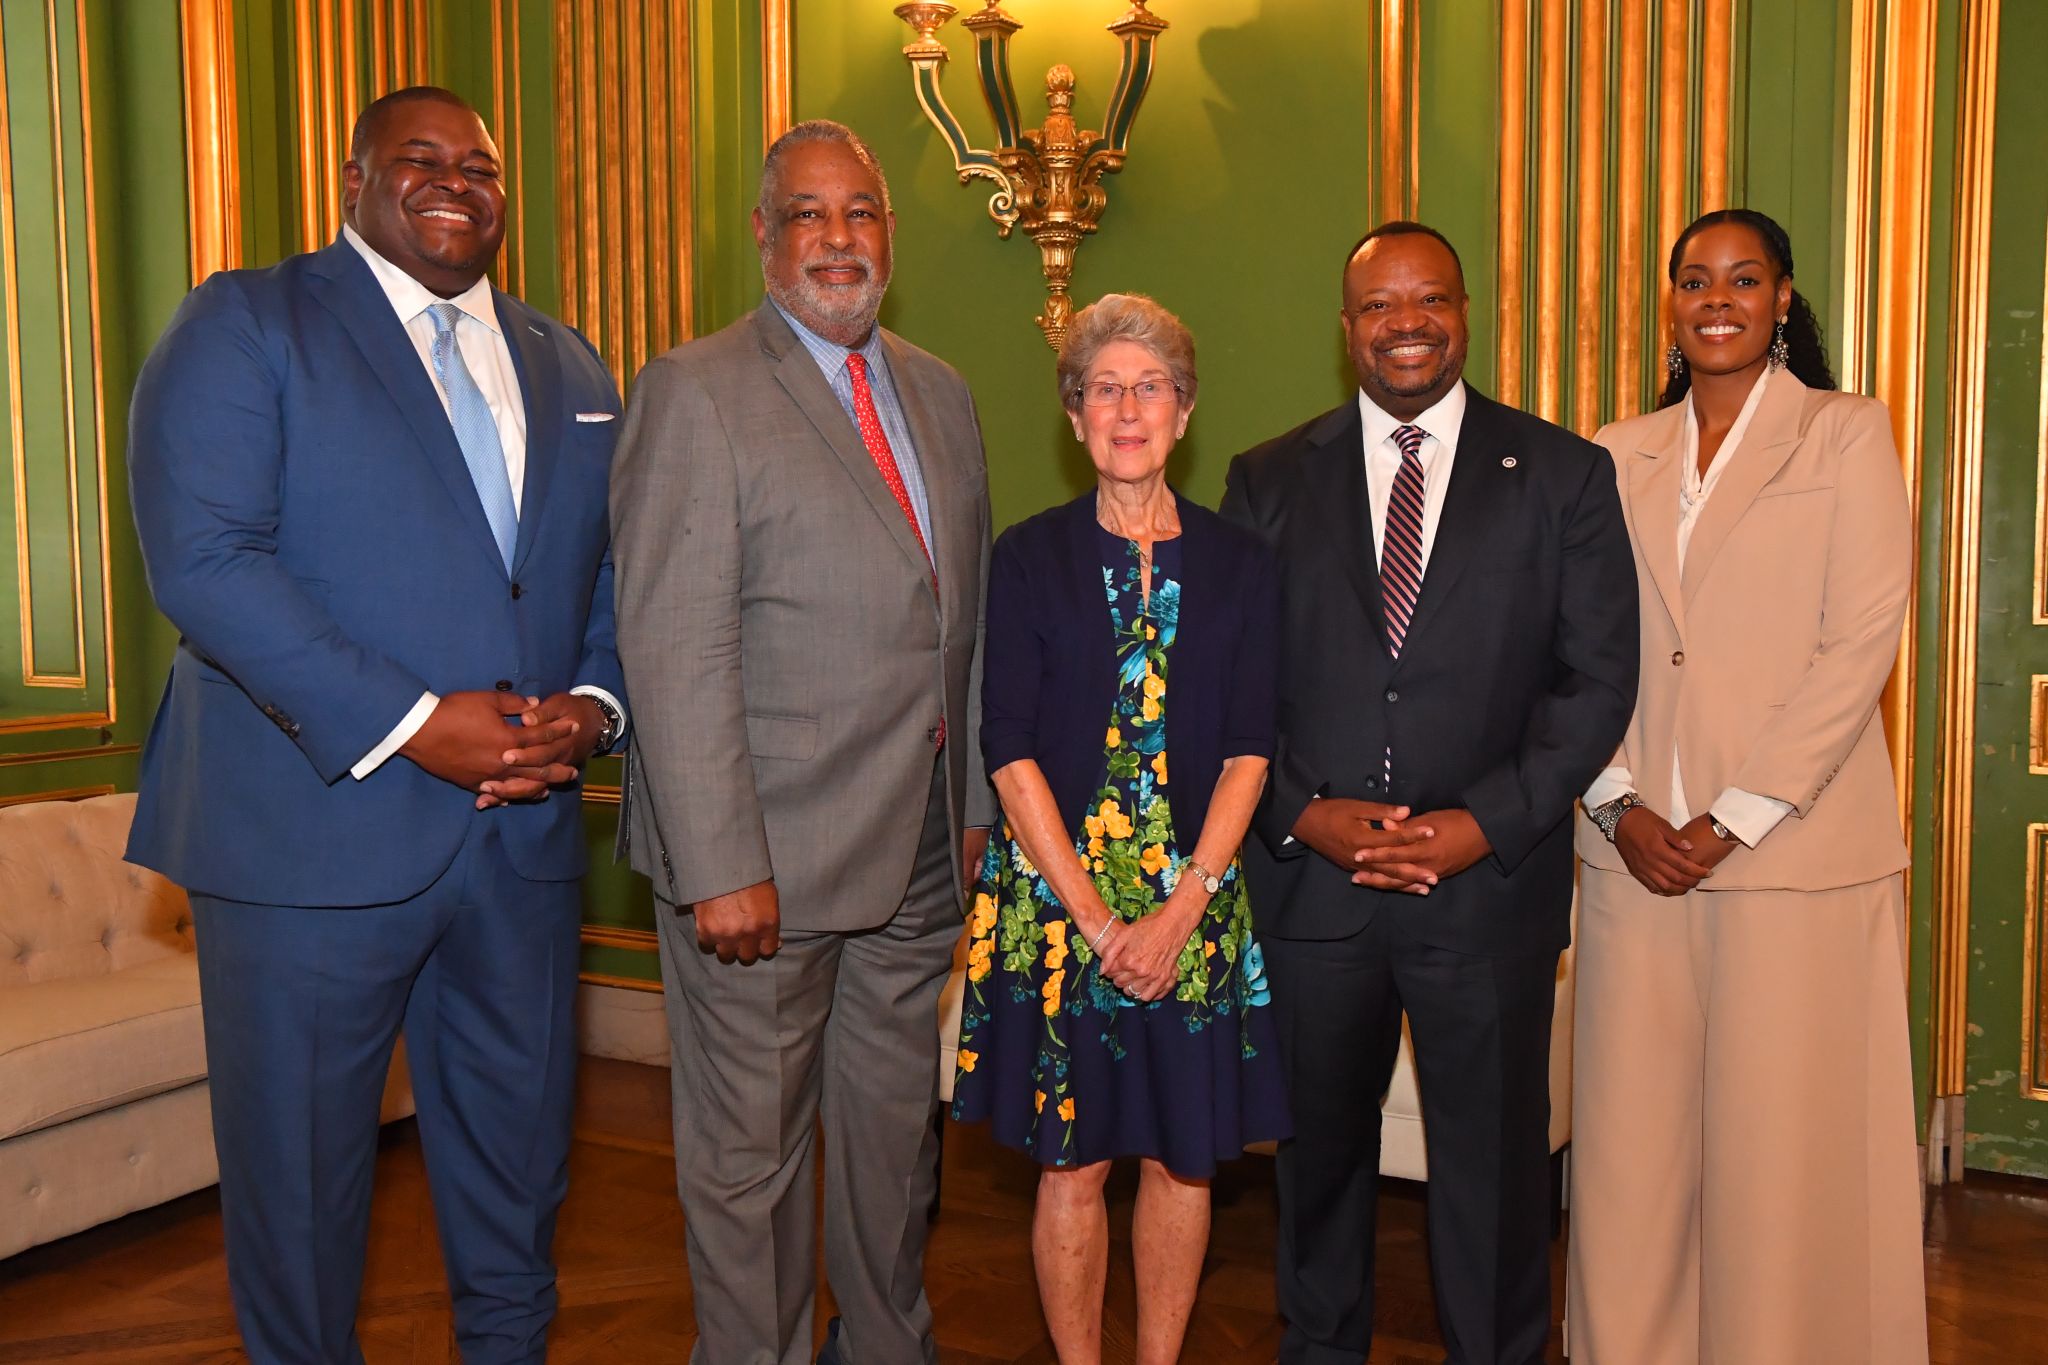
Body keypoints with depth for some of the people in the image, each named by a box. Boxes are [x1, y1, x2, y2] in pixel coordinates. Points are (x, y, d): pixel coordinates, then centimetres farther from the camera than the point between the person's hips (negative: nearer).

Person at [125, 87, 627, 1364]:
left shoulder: (570, 369, 15)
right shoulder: (244, 323, -2)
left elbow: (615, 573, 14)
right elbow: (201, 556, -15)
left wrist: (595, 705, -7)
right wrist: (411, 723, -20)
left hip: (526, 835, 5)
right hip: (315, 833, -4)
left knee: (519, 1170, 16)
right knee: (300, 1173, 10)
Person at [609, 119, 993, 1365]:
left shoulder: (942, 394, 12)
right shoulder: (697, 392, -10)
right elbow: (675, 650, -16)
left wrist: (978, 803, 11)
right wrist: (723, 869, -20)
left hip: (918, 850, 7)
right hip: (767, 857, -6)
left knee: (898, 1131, 20)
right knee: (750, 1155, 7)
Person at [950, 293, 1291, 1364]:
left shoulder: (1237, 564, 5)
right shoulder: (1030, 557, 0)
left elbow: (1249, 753, 0)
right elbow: (1009, 752, -5)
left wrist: (1177, 913, -11)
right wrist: (1097, 919, -12)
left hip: (1194, 898, 2)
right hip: (1054, 892, -1)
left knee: (1182, 1155, 8)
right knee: (1074, 1160, 5)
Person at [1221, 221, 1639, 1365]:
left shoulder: (1565, 476, 2)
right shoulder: (1269, 481, 6)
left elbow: (1600, 678, -2)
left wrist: (1486, 822, -13)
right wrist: (1304, 812, -10)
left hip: (1491, 884, -1)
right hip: (1309, 876, 2)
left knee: (1495, 1163, 9)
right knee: (1318, 1151, 16)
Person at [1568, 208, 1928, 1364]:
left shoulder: (1848, 435, 2)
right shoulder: (1618, 457, 13)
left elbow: (1863, 643, -6)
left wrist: (1737, 819, -12)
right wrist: (1619, 805, -5)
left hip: (1795, 845, -3)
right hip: (1639, 845, 3)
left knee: (1782, 1149, 1)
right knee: (1632, 1137, 6)